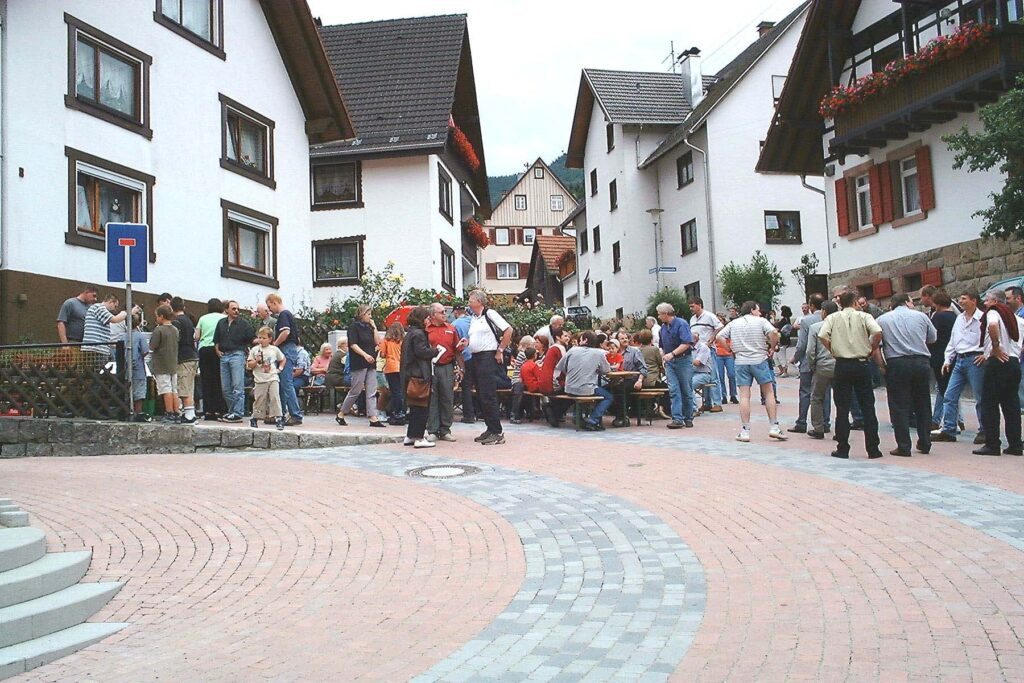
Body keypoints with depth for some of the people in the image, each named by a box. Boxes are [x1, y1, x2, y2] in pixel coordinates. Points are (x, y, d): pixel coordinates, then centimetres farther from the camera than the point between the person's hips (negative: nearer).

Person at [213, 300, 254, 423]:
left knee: (237, 386, -9)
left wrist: (246, 349, 0)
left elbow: (252, 338, 0)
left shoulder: (243, 323, 1)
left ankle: (238, 413, -10)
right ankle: (231, 411, 17)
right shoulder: (221, 323, 15)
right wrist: (217, 350, 12)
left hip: (237, 354, -6)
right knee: (225, 388, 8)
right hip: (224, 356, 6)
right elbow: (216, 339, 24)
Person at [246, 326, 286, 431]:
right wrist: (256, 361, -13)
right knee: (259, 399, 3)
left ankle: (279, 418, -10)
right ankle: (254, 419, 18)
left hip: (273, 378, 0)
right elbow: (249, 365, 4)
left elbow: (283, 359, 21)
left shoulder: (274, 349, 6)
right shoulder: (254, 350, 4)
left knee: (275, 397, -11)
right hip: (260, 379, 0)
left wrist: (280, 368, 7)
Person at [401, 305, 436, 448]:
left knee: (415, 407, 16)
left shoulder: (409, 333, 17)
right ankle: (419, 438, -3)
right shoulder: (418, 333, -13)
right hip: (419, 375, -10)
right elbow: (422, 352, -21)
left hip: (410, 375, 10)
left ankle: (409, 436, 20)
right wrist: (435, 350, -7)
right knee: (422, 408, -4)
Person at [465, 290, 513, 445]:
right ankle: (490, 429, 18)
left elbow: (508, 330, -12)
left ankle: (497, 433, -6)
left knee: (488, 396, -10)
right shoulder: (473, 319, 17)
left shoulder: (489, 314, -8)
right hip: (475, 359, 9)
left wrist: (500, 351, -11)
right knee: (481, 396, 11)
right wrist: (466, 342, 6)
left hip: (488, 358, -9)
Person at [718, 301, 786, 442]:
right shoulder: (761, 321, -1)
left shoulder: (733, 323, 9)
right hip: (760, 360, -2)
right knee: (769, 393, 9)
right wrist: (772, 348, -4)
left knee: (744, 396, 1)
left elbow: (719, 336, 7)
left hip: (741, 362, 2)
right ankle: (774, 427, 7)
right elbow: (774, 332, -17)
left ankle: (745, 431, 0)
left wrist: (731, 349, 11)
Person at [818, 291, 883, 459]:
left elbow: (822, 336, -12)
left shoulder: (833, 318, 3)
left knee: (842, 409, 4)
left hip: (842, 365, 0)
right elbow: (878, 332, -15)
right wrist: (872, 349, 0)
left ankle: (842, 449, 5)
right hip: (861, 364, 0)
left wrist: (833, 350, 3)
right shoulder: (864, 316, 1)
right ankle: (873, 449, 9)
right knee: (868, 407, 7)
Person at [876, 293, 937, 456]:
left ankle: (904, 447, 1)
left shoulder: (882, 319, 4)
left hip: (897, 364, -2)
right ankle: (925, 443, 22)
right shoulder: (920, 316, 8)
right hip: (921, 362, 2)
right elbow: (933, 338, 19)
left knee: (899, 407, 2)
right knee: (923, 405, 15)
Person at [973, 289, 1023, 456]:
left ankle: (992, 445, -3)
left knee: (989, 404, -3)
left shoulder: (993, 312, -4)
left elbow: (993, 325, -28)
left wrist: (996, 348, -19)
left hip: (998, 363, -8)